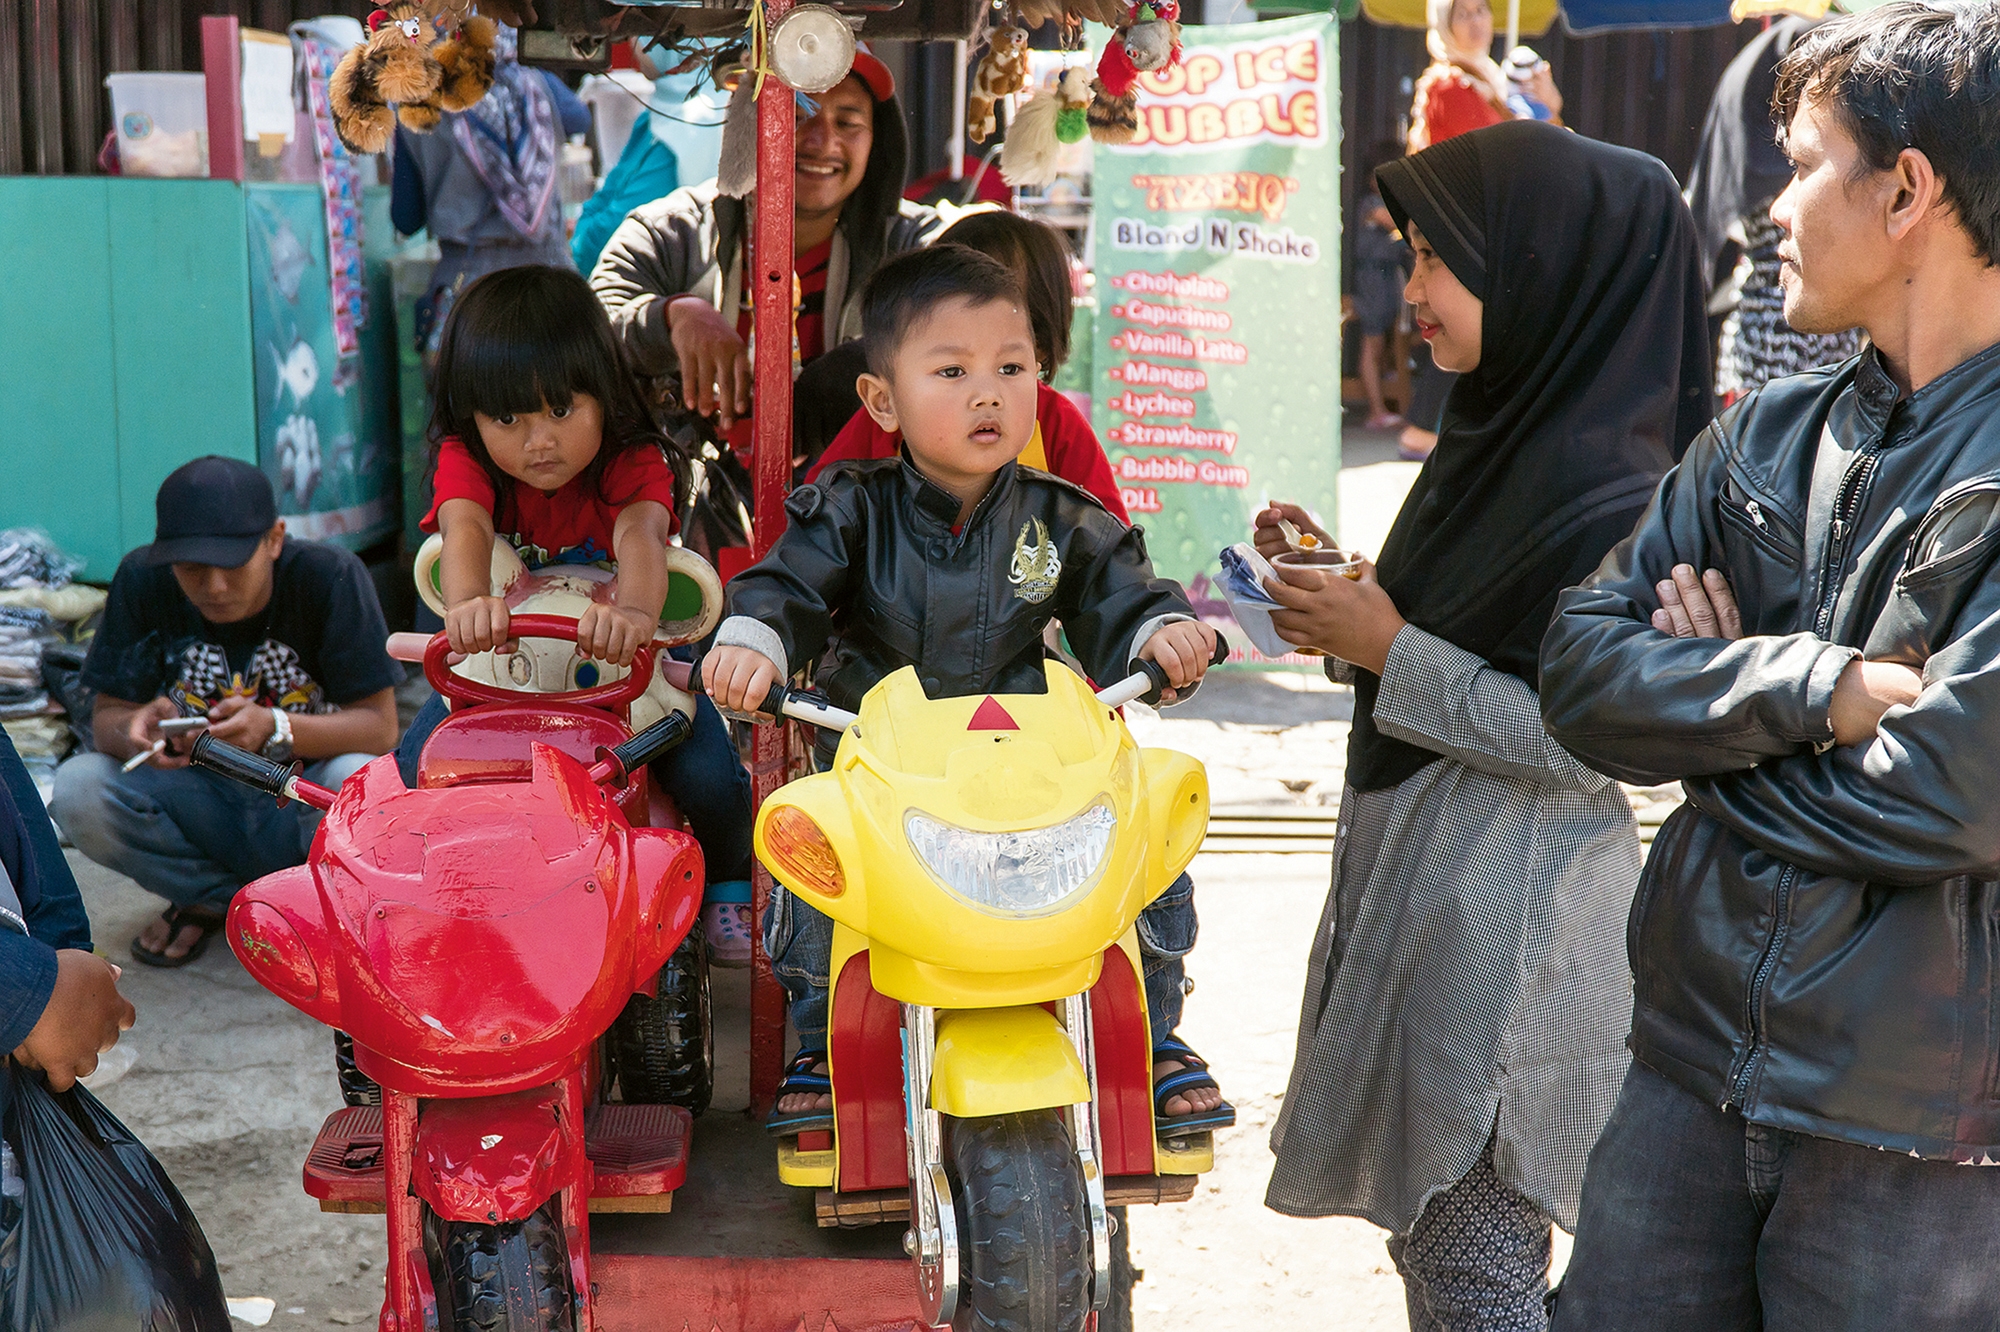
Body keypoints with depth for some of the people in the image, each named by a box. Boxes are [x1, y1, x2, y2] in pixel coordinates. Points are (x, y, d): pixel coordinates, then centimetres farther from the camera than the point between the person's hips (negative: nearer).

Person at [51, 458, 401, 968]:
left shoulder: (330, 577, -17)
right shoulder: (142, 581, -9)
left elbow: (381, 726, -16)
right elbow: (106, 717, -4)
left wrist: (274, 729, -34)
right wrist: (136, 729, -30)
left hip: (306, 810, -3)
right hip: (201, 803, 3)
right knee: (75, 788, -24)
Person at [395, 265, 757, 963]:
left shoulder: (632, 461, -18)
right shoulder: (466, 460, -13)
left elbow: (641, 536, -40)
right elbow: (465, 529, -36)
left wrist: (634, 609, -65)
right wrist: (467, 603, -61)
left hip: (622, 660, -1)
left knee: (710, 776, -21)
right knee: (415, 770, -17)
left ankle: (726, 885, 12)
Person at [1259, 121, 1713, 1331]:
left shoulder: (1607, 488, -20)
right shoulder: (1509, 430, 9)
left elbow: (1592, 744, -22)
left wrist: (1390, 650, -19)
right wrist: (1354, 597, 3)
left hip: (1506, 918, -9)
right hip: (1425, 877, 9)